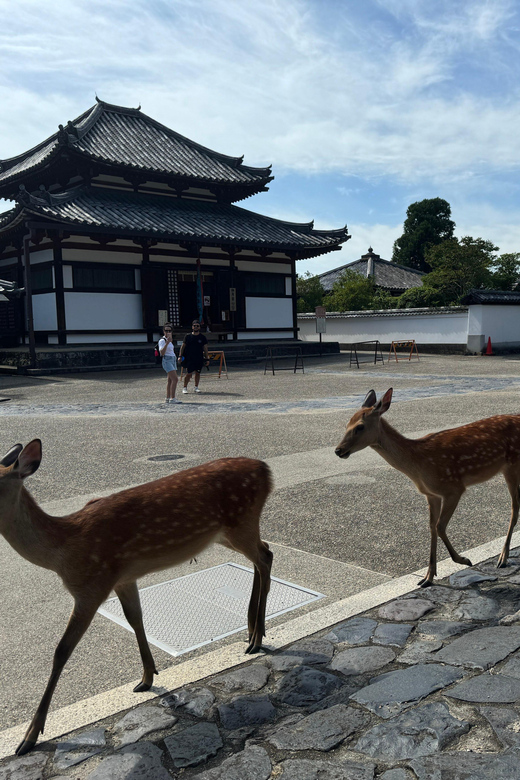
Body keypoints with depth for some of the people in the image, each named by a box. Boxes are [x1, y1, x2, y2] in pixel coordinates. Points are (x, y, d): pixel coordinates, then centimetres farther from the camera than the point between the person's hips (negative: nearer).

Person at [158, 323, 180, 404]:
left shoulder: (169, 340, 16)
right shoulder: (162, 340, -11)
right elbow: (162, 352, -26)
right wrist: (167, 343, -32)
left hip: (173, 360, 9)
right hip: (167, 361, -9)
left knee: (170, 380, 9)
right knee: (175, 379, -17)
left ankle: (168, 398, 12)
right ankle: (172, 398, -17)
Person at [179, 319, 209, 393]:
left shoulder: (202, 337, 5)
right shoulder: (188, 336, 3)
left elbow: (205, 348, 6)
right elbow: (183, 346, 7)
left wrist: (207, 359, 2)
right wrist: (180, 356, 0)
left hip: (199, 359, 2)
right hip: (189, 359, -1)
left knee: (197, 373, 7)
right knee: (188, 373, -4)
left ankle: (196, 387, 20)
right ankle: (185, 387, 9)